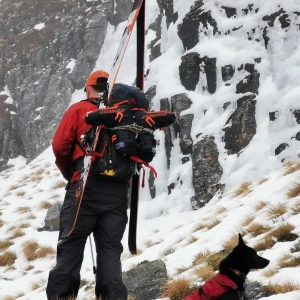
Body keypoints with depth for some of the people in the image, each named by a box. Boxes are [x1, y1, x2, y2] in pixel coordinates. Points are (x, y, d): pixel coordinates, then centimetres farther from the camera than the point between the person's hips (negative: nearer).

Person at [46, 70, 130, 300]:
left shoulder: (79, 109, 6)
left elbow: (60, 145, -3)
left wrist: (69, 174, 13)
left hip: (86, 186, -3)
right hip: (118, 189, 3)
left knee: (71, 245, 1)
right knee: (110, 248, 4)